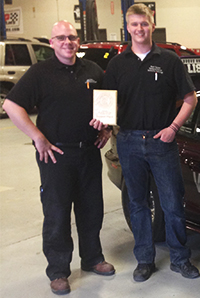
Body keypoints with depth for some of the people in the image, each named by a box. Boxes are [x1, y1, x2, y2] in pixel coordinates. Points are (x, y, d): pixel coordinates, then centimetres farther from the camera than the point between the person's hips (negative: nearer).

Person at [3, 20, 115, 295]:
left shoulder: (93, 70, 9)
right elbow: (11, 106, -13)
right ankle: (58, 271, 16)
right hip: (56, 154, -4)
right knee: (57, 214, 2)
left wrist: (107, 129, 8)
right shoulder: (40, 72, -6)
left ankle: (92, 258, 33)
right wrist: (38, 138, -16)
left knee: (92, 209, 14)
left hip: (90, 152, 5)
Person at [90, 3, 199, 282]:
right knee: (137, 204, 10)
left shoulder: (169, 60, 2)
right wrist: (101, 118, -12)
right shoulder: (117, 63, 8)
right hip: (129, 142, 2)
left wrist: (173, 127, -9)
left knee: (173, 204, 2)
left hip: (162, 141, -2)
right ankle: (145, 259, 23)